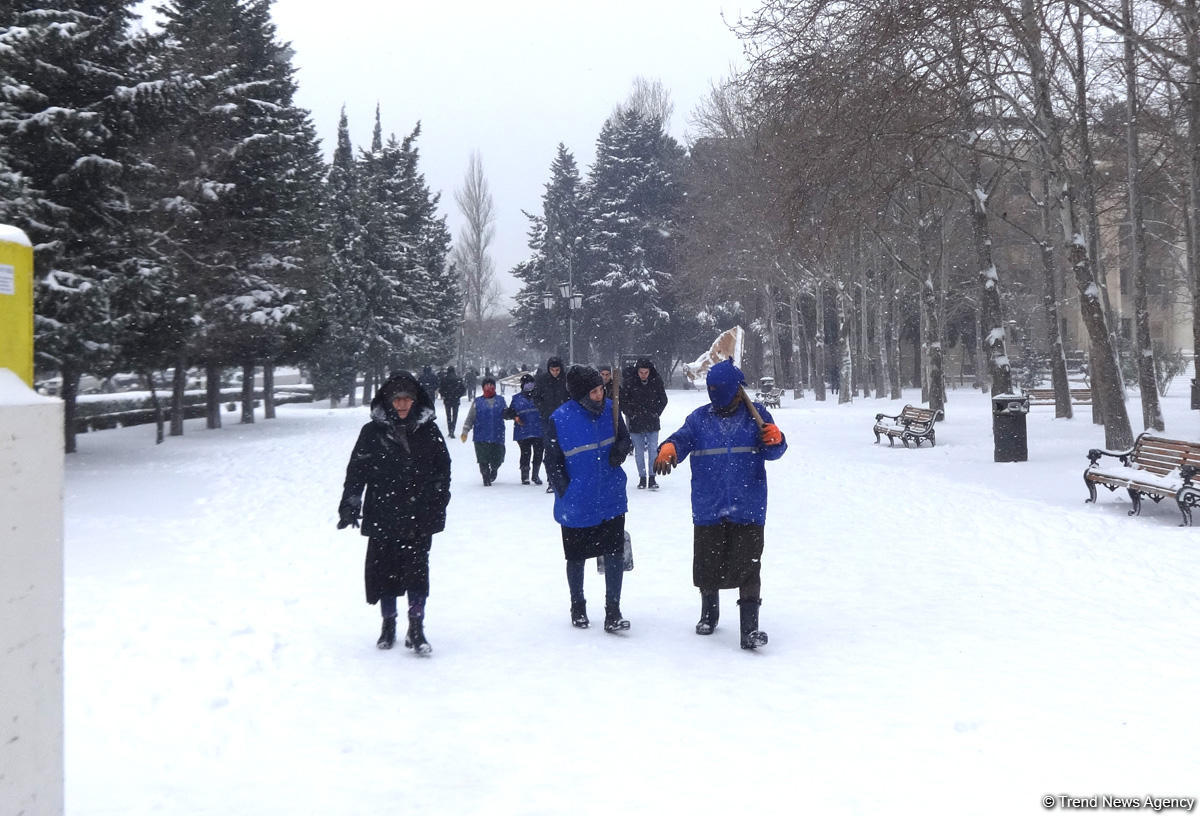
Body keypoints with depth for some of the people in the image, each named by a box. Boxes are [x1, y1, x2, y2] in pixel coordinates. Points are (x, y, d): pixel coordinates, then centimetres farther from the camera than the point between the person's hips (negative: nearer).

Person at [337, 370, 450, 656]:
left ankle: (416, 629, 6)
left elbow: (442, 469, 12)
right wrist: (349, 506, -6)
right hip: (383, 517, 0)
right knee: (384, 570, 6)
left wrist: (438, 504, 8)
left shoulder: (428, 430, 5)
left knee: (417, 571, -4)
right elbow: (356, 471, 2)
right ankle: (388, 624, 23)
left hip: (419, 518, 0)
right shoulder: (373, 432, 1)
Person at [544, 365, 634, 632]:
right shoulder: (559, 420, -15)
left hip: (611, 499, 2)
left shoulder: (609, 408, -4)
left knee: (615, 554, 0)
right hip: (577, 505, -2)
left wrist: (620, 450, -11)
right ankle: (577, 606, 36)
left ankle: (613, 611, 12)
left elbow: (625, 438, 11)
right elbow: (553, 465, -6)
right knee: (576, 558, 14)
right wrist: (566, 494, -10)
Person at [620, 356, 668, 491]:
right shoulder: (628, 381, -10)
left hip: (652, 422, 1)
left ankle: (652, 477, 6)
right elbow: (622, 400, -1)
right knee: (639, 451, 5)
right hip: (635, 423, -1)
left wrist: (655, 413, 0)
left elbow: (663, 400, 8)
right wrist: (631, 414, -7)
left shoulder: (656, 380, -4)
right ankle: (642, 478, 13)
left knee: (653, 450, -1)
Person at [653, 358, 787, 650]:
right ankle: (708, 612, 36)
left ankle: (750, 627, 0)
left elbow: (772, 452, 1)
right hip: (708, 508, 2)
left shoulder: (756, 415, 3)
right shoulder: (700, 418, 6)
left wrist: (775, 440, -23)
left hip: (748, 508, -2)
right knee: (707, 564, 12)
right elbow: (682, 439, -8)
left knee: (747, 568, -5)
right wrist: (668, 448, -31)